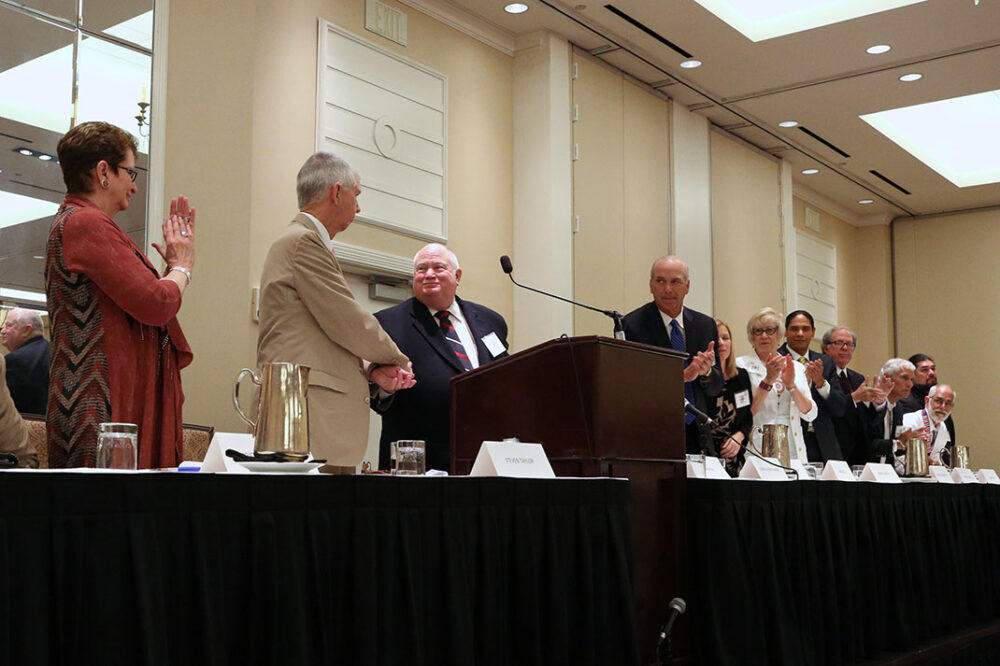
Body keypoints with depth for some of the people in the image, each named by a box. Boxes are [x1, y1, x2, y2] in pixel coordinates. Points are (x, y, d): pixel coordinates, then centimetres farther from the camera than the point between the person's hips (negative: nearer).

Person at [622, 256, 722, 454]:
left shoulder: (706, 325, 9)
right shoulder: (632, 324, -6)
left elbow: (716, 388, 11)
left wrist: (706, 371, -12)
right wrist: (681, 375, -23)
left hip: (696, 434, 4)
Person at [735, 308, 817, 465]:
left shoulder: (797, 367, 13)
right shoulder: (742, 365, 1)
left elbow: (810, 415, 6)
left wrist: (791, 385, -9)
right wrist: (768, 380, -16)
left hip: (794, 450, 4)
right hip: (758, 450, -3)